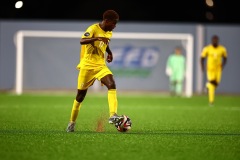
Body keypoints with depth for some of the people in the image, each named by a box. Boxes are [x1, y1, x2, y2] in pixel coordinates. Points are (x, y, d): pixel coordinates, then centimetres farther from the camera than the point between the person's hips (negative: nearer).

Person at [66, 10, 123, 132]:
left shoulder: (109, 32, 7)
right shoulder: (93, 29, -15)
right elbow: (82, 41, -32)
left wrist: (109, 52, 12)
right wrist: (97, 38, -46)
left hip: (100, 65, 5)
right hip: (87, 65, -5)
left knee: (112, 84, -22)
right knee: (81, 95, 5)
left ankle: (113, 115, -31)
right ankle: (72, 122, 22)